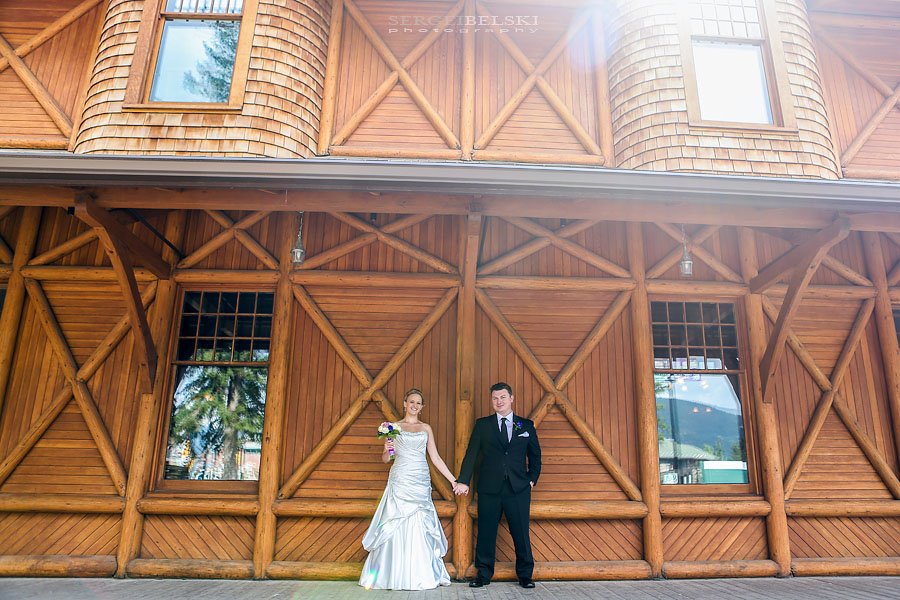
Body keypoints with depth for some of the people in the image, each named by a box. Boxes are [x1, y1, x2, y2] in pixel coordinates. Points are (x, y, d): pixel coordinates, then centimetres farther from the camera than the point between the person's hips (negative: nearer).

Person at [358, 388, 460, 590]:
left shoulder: (426, 428, 12)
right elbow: (386, 459, 8)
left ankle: (420, 575, 12)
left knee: (420, 528, 1)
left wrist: (453, 480, 7)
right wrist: (386, 450, -16)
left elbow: (436, 458, 12)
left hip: (421, 482, 2)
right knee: (397, 528, -3)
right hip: (400, 481, -2)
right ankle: (396, 575, 9)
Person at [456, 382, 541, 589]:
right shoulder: (482, 425, 6)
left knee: (521, 534, 6)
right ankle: (484, 575, 22)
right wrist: (463, 480, -5)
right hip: (489, 489, 0)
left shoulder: (526, 425, 8)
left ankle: (525, 575, 24)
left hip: (519, 489, 0)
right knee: (486, 534, 6)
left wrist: (533, 478, 7)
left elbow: (535, 455, 17)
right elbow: (471, 454, 3)